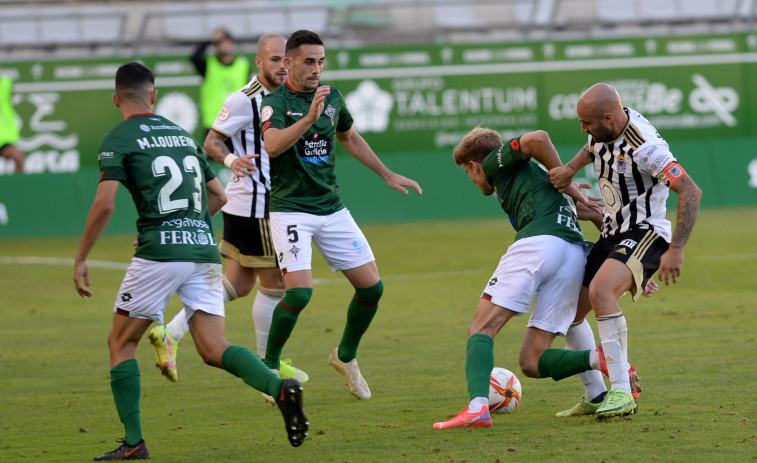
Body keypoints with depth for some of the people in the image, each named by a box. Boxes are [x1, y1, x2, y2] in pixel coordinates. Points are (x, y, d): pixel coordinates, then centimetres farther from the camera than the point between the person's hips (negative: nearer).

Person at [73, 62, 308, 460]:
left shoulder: (118, 140, 1)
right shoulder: (182, 134, 20)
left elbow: (104, 204, -10)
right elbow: (218, 195, 26)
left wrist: (80, 259, -3)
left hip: (159, 252, -5)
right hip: (204, 250, 5)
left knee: (121, 343, 11)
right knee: (213, 349, 1)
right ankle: (281, 388, -25)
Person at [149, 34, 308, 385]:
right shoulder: (243, 100, -14)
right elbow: (211, 142, -12)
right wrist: (231, 160, -30)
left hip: (267, 204, 9)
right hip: (252, 206, -9)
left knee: (239, 284, 10)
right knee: (275, 283, -1)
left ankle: (170, 333, 9)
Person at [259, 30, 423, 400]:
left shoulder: (331, 96, 8)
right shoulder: (276, 102, -11)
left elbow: (349, 138, 27)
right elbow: (272, 145, -32)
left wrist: (388, 175, 27)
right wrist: (309, 117, -44)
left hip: (331, 208, 6)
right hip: (291, 210, -6)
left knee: (371, 286, 3)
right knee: (299, 291, -21)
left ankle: (346, 356, 26)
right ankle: (269, 366, 0)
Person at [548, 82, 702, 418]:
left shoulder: (644, 147, -25)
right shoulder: (605, 128, 2)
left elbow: (691, 192, -27)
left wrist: (675, 251, -30)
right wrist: (570, 169, 8)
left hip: (645, 234, -9)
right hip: (611, 236, 9)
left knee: (600, 291, -34)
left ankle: (622, 392, -32)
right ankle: (594, 398, 19)